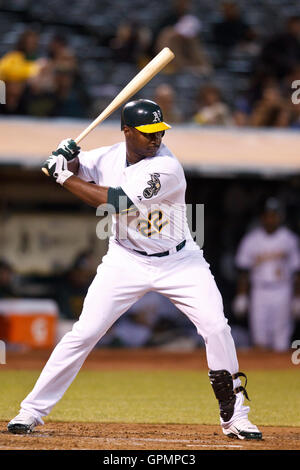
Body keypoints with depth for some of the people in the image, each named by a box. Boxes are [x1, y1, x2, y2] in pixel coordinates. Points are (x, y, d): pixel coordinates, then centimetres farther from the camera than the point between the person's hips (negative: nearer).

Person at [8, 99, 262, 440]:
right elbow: (69, 168, 7)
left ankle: (234, 416, 2)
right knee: (84, 333, -6)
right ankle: (31, 411, 2)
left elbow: (113, 201, -30)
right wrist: (66, 158, -18)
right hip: (126, 261, 3)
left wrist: (65, 178, -25)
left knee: (217, 328, -13)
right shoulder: (110, 156, -6)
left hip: (180, 261, -3)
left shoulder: (166, 168, -24)